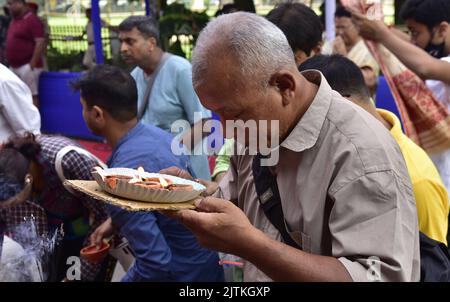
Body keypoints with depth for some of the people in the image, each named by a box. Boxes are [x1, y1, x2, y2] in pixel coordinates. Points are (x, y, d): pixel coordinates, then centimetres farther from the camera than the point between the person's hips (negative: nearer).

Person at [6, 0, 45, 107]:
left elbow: (41, 43, -19)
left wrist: (32, 64, -21)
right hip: (14, 66, 9)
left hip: (27, 66, -9)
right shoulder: (14, 20, 15)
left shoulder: (32, 20, -11)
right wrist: (11, 63, 15)